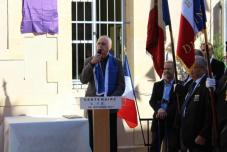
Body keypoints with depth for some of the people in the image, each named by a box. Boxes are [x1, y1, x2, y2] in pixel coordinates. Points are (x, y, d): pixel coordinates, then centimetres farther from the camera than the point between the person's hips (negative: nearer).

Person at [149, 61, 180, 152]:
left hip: (172, 121, -3)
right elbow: (152, 101, 3)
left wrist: (166, 112, -19)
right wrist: (158, 109, -18)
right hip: (158, 120, 4)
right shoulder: (157, 85, 13)